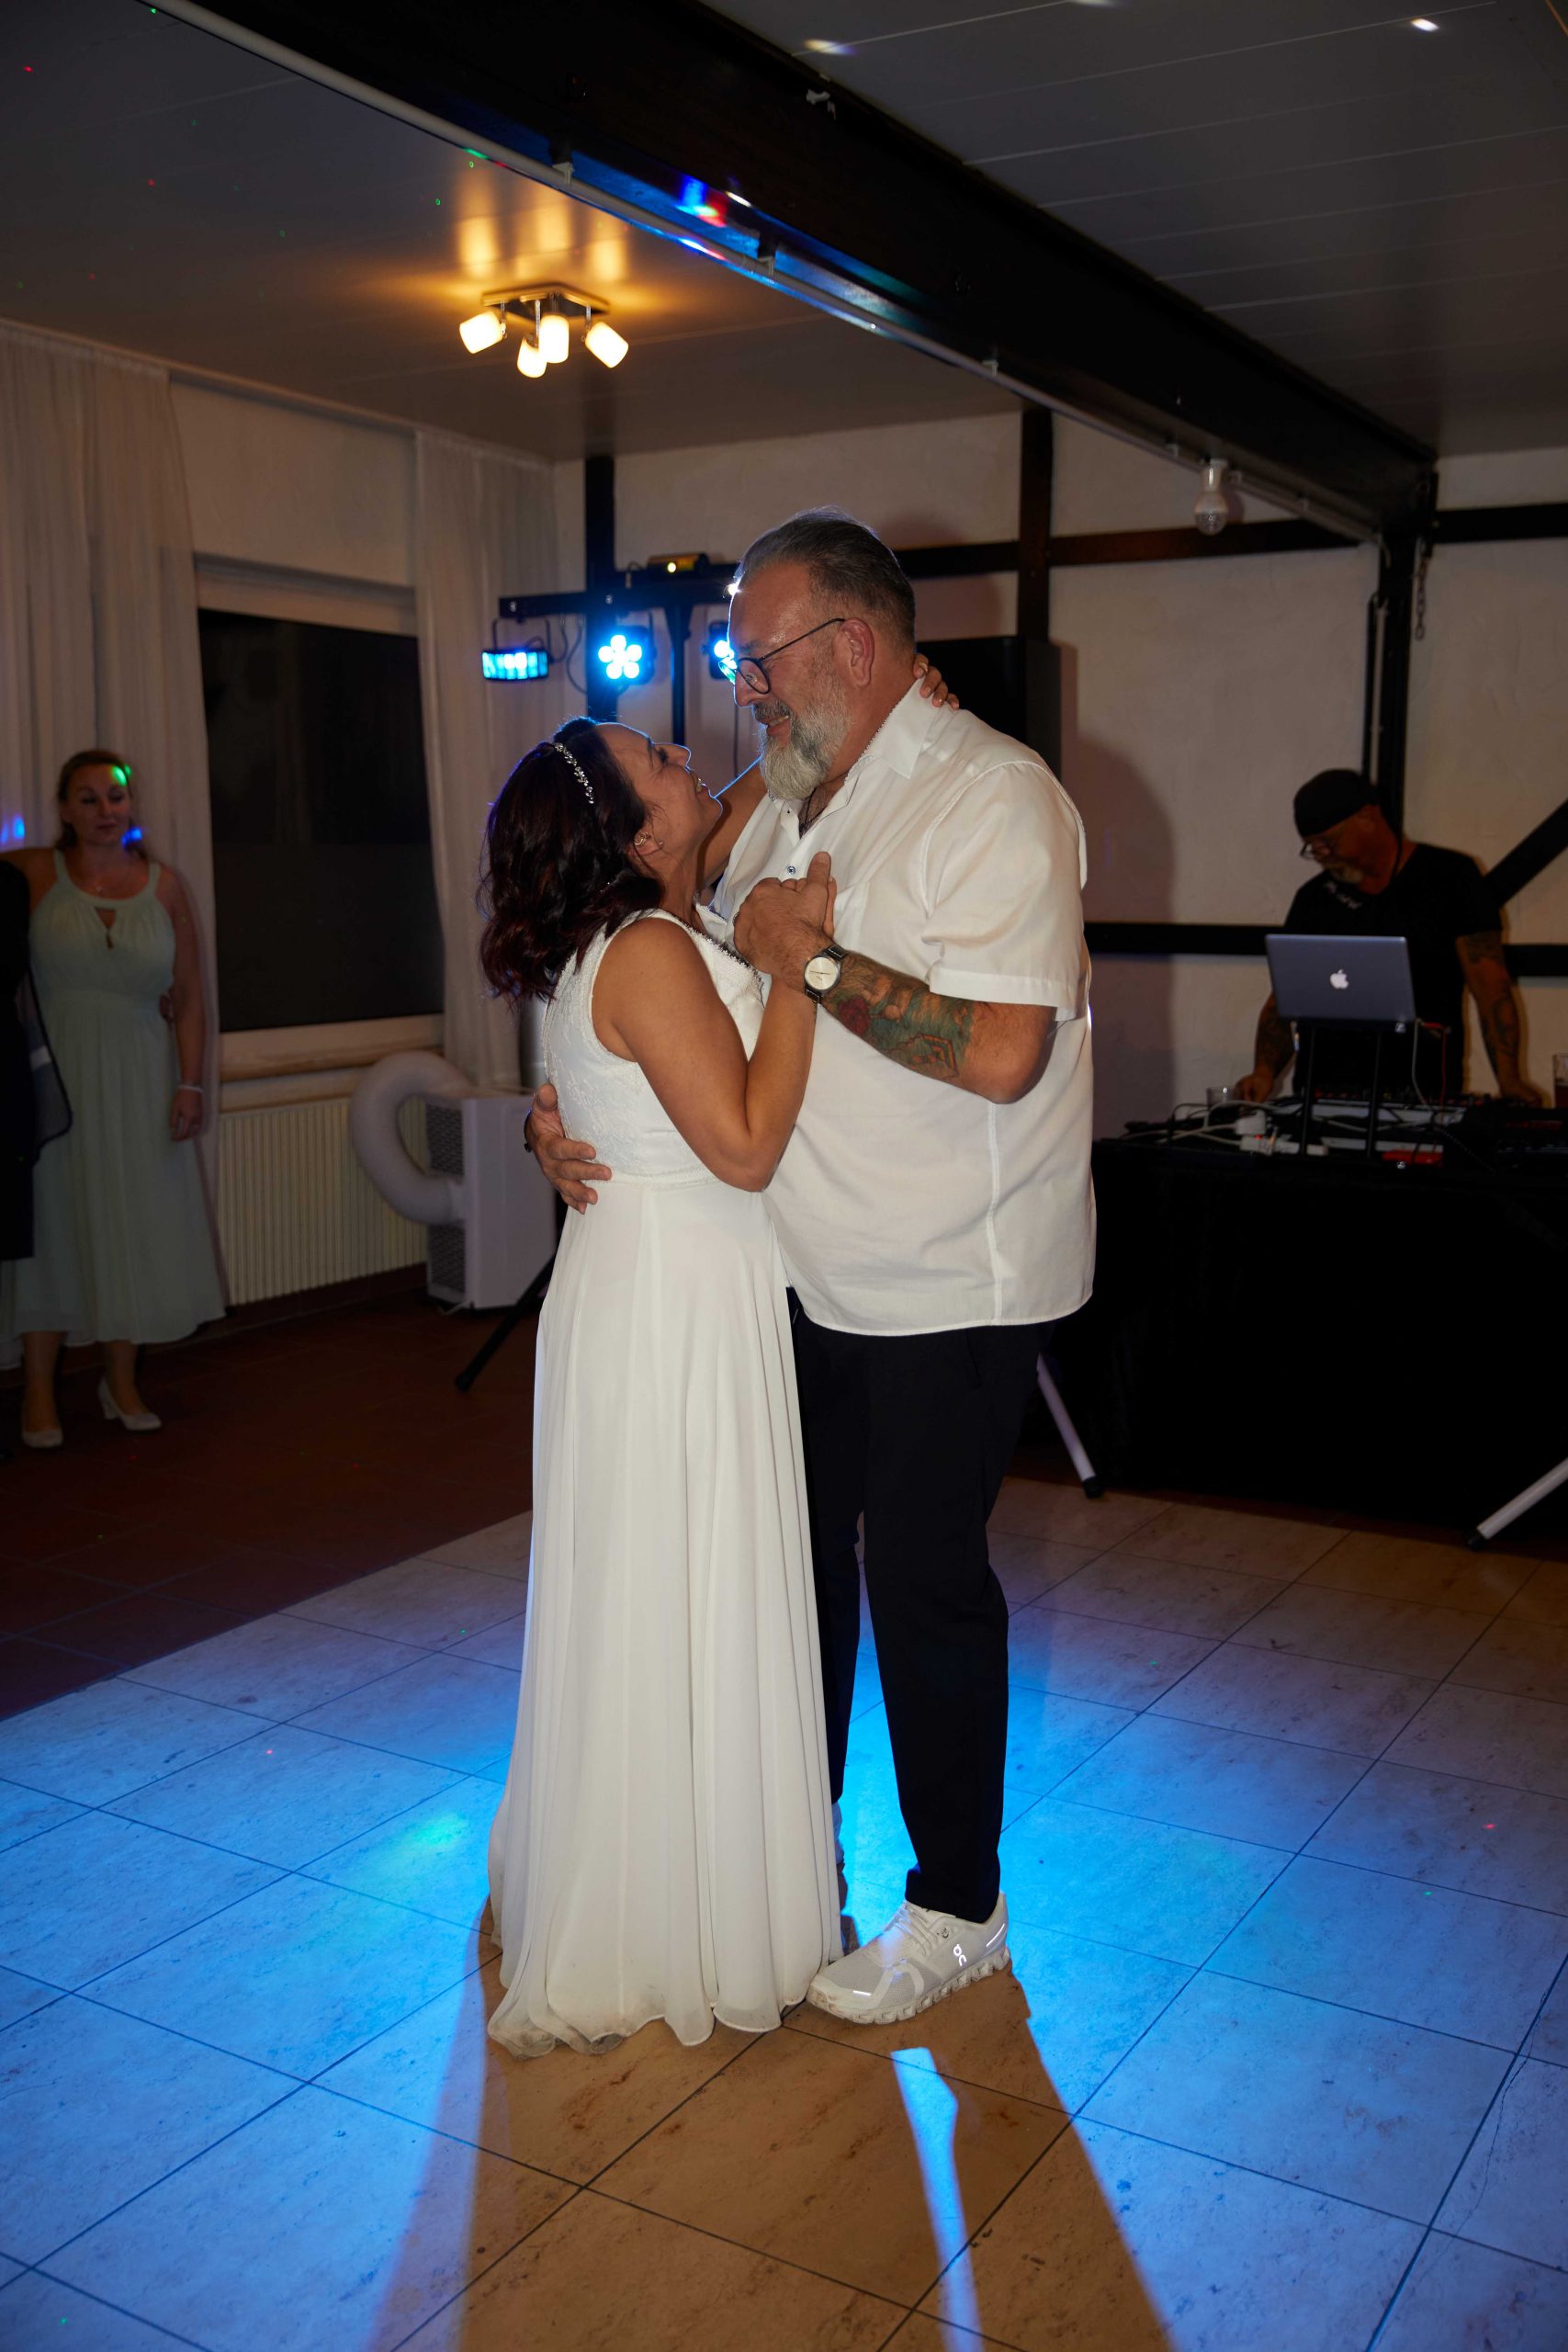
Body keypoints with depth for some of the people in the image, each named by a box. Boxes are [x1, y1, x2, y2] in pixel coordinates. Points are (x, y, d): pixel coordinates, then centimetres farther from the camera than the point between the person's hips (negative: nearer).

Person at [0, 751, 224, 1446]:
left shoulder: (164, 885, 4)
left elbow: (188, 997, 5)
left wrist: (189, 1083, -1)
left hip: (138, 1080, 2)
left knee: (133, 1227, 7)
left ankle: (121, 1381, 22)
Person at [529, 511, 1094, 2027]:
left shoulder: (991, 797, -17)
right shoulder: (781, 806, 10)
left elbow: (1001, 1052, -29)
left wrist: (815, 959, -21)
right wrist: (574, 1110, -2)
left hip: (948, 1291, -8)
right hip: (810, 1275, 8)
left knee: (921, 1578, 3)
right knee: (799, 1551, 18)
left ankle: (957, 1910, 24)